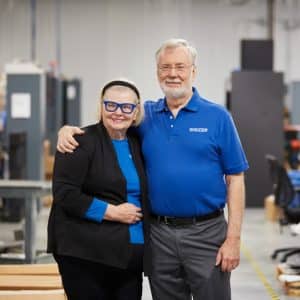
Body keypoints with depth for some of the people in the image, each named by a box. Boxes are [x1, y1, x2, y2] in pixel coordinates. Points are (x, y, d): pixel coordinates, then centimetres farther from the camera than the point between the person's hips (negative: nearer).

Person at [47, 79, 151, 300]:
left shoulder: (137, 145, 14)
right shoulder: (81, 142, -6)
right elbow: (65, 193, -14)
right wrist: (112, 212, -15)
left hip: (132, 255, 6)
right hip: (85, 255, -6)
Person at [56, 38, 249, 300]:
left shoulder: (217, 117, 0)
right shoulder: (146, 115, 8)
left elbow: (235, 179, -2)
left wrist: (234, 238, -8)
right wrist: (69, 129, -8)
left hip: (206, 232, -3)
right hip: (159, 233, 3)